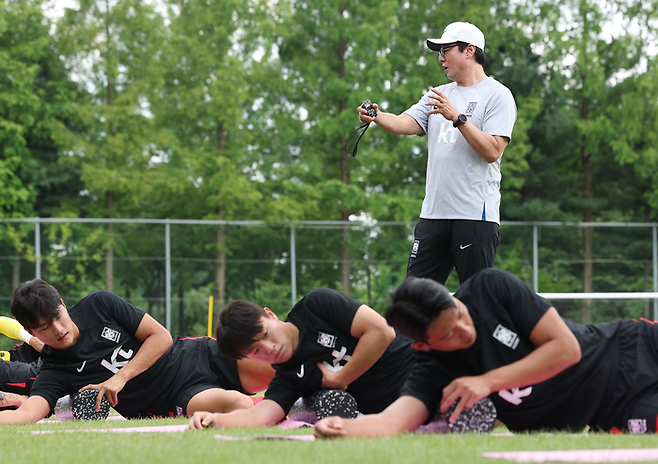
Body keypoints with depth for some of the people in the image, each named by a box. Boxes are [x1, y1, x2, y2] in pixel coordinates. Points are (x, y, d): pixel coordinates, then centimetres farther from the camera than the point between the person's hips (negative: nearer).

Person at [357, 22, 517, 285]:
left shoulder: (497, 96, -2)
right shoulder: (438, 96, 19)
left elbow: (492, 151, -13)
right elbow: (405, 124, 4)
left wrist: (458, 117, -20)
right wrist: (378, 117, -16)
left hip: (475, 215, -7)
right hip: (433, 212, 7)